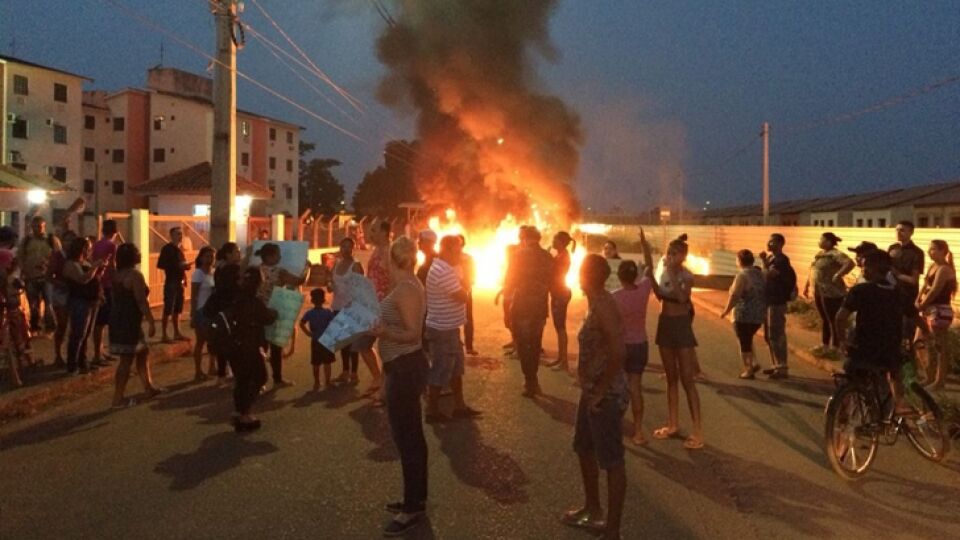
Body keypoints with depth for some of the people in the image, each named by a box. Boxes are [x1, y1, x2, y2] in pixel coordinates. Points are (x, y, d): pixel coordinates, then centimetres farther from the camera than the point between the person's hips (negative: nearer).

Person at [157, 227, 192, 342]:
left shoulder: (179, 249, 15)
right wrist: (178, 265, -22)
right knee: (168, 310, -6)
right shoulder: (167, 248, -9)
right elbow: (160, 264, -19)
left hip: (179, 282, 8)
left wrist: (186, 266, 7)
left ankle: (177, 333, 21)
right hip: (171, 282, -8)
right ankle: (164, 335, -1)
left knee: (177, 309, 13)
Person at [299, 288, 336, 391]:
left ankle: (316, 383, 16)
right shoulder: (328, 312, -9)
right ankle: (327, 382, 11)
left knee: (316, 364, 9)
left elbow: (301, 324, -10)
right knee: (327, 363, 6)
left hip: (315, 341, 2)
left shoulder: (309, 313, -4)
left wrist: (308, 333, -3)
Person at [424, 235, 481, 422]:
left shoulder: (442, 268, 12)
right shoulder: (444, 272, -24)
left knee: (456, 368, 17)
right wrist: (462, 285, -7)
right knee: (440, 372, 1)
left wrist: (460, 284, -3)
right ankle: (432, 412, 13)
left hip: (448, 327, 10)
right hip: (443, 330, -10)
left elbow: (459, 289, 15)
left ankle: (459, 406, 26)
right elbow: (462, 297, -22)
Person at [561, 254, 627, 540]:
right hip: (592, 392, 11)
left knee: (611, 460, 1)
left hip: (606, 395, -11)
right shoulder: (596, 302, 8)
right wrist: (591, 389, 15)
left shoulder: (603, 306, -22)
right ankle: (592, 509, 42)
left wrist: (600, 392, -22)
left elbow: (617, 353, -30)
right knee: (584, 448, 24)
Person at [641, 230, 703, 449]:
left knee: (687, 380, -5)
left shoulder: (686, 276, -14)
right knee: (671, 378, 13)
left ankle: (697, 431, -1)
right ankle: (673, 424, 23)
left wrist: (672, 273, -30)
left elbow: (682, 297, -30)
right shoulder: (664, 272, 5)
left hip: (681, 326, -6)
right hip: (664, 324, 6)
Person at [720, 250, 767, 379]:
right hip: (759, 315, 8)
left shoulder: (742, 275, -16)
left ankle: (748, 370, 8)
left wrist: (726, 310, -15)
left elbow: (735, 295, -23)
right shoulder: (760, 273, 9)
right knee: (748, 339, 25)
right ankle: (753, 364, 16)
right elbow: (764, 293, 13)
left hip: (744, 315, -8)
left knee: (744, 342, 3)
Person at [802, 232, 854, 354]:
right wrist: (806, 286, 20)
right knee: (824, 319, 17)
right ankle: (824, 344, 27)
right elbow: (812, 271, 21)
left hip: (831, 293, -9)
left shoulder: (835, 254, -16)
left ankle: (835, 347, 8)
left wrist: (838, 275, -26)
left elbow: (850, 263, -31)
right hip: (819, 292, 9)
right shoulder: (820, 254, 14)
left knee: (833, 320, -1)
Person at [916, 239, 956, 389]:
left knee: (940, 347, -1)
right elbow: (925, 287, 12)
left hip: (940, 311, -10)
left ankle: (939, 381, 7)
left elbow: (935, 291, -20)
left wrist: (921, 306, -11)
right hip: (930, 310, 10)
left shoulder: (944, 269, -15)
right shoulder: (933, 267, 14)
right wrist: (918, 302, -3)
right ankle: (930, 377, 25)